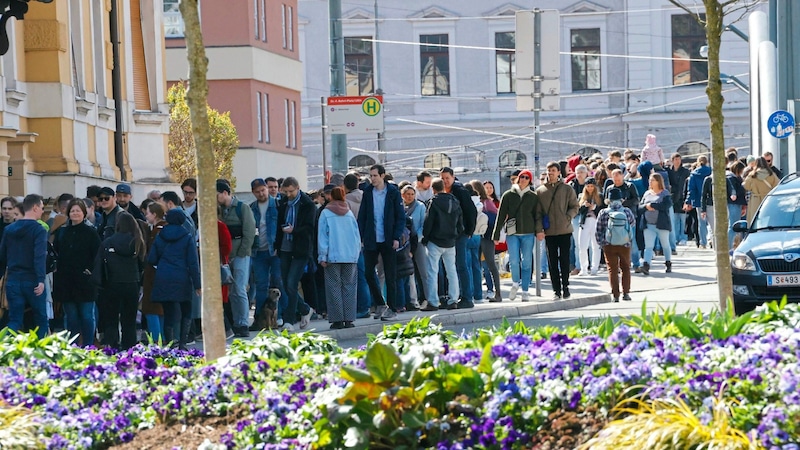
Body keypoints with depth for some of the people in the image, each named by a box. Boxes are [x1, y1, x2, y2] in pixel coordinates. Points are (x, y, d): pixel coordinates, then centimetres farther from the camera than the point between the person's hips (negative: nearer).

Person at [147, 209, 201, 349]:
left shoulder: (159, 237, 5)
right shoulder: (187, 238, -2)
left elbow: (151, 260, 7)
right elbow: (193, 263, -4)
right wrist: (197, 284, -2)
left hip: (163, 280, 2)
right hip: (182, 280, -2)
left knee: (168, 313, 5)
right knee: (186, 312, 12)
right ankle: (182, 343, 1)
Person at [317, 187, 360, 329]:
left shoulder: (326, 213, -2)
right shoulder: (350, 213, 7)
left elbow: (322, 236, -3)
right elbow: (357, 235, 9)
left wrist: (322, 256, -1)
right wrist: (356, 252, 16)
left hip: (333, 256, -3)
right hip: (350, 256, 3)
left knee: (334, 287, 1)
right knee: (349, 286, 6)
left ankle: (337, 319, -3)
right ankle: (349, 319, 3)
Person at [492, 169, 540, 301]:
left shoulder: (533, 197, 8)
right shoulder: (508, 195, 6)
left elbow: (537, 215, 8)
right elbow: (501, 215, 5)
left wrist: (539, 230, -6)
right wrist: (496, 234, 2)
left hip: (528, 233, 1)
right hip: (512, 233, -1)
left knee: (527, 263, 2)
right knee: (514, 261, -11)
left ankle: (525, 291, 10)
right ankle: (515, 283, 14)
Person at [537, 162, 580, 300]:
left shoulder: (567, 189, 4)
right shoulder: (540, 191, 6)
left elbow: (575, 207, 6)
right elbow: (537, 212, 5)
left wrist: (567, 218, -11)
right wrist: (539, 229, -5)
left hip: (564, 231, -1)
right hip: (549, 232, 1)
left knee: (564, 260, 1)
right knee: (552, 261, 2)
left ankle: (565, 287, 9)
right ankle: (556, 290, 5)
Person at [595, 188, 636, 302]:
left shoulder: (603, 213, -6)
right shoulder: (627, 211, -4)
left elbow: (598, 232, -1)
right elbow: (633, 223, 14)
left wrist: (601, 243, 12)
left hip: (609, 246, -1)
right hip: (625, 245, 1)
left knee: (612, 269, 5)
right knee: (625, 268, 15)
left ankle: (615, 295, -1)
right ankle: (626, 293, 10)